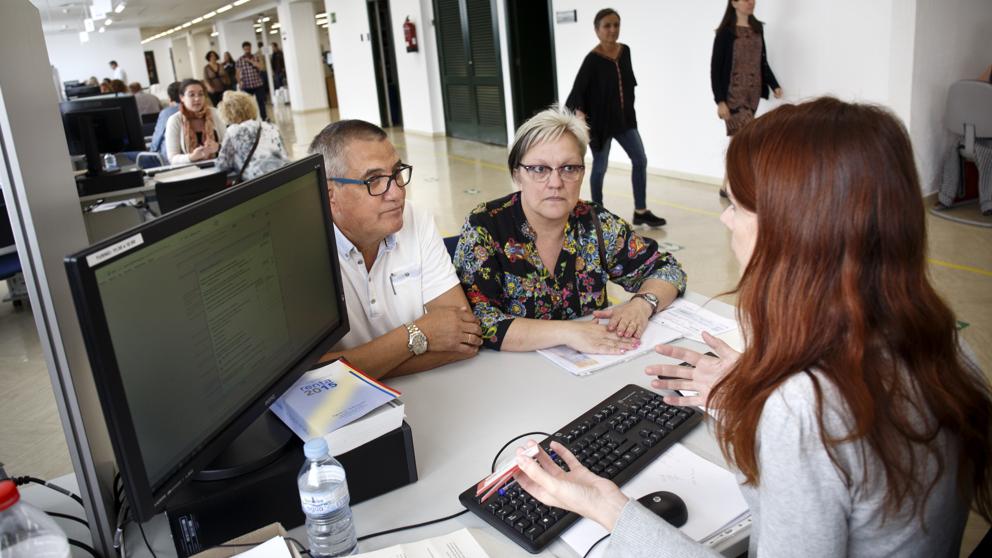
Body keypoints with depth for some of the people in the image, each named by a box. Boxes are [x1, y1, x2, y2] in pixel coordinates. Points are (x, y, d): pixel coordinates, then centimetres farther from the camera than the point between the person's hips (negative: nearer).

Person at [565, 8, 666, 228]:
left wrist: (629, 110, 14)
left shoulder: (625, 51, 2)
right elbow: (577, 91, -20)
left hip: (624, 118, 6)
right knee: (600, 167, 5)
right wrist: (580, 114, -36)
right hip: (600, 121, -6)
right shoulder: (592, 59, -16)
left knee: (640, 160, 3)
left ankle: (640, 212, 11)